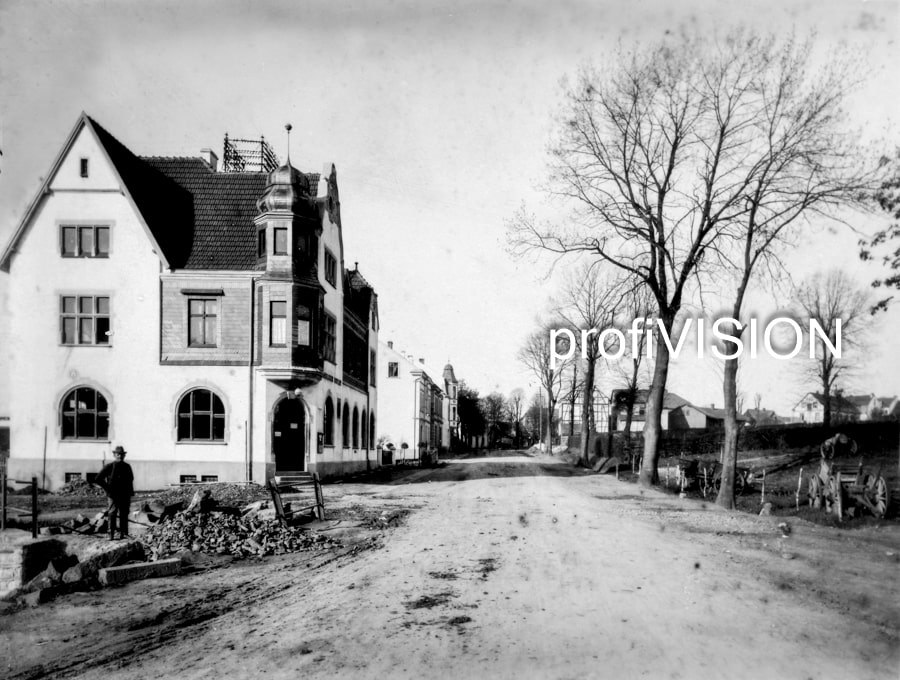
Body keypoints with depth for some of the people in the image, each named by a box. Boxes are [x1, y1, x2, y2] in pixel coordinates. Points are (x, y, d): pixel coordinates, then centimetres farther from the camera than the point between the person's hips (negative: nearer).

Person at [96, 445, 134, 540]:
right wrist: (107, 488, -6)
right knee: (112, 515, -3)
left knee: (124, 515, 6)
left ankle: (123, 534, 13)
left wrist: (131, 492, 11)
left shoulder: (127, 467, 9)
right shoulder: (109, 467, -3)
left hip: (125, 496, 4)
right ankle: (111, 535, 1)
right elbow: (98, 479, -2)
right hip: (114, 495, -4)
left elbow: (131, 480, 19)